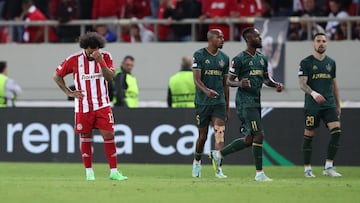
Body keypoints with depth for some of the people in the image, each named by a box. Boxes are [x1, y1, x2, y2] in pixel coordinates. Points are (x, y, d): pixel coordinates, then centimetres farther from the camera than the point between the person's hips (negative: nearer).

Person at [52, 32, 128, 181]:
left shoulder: (105, 57, -1)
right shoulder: (74, 60, -4)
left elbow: (110, 77, -12)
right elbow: (57, 76, 6)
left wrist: (101, 61, -23)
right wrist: (69, 92, -2)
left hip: (102, 105, 0)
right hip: (83, 106, 0)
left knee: (109, 135, -7)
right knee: (85, 137, 3)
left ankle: (113, 171, -3)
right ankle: (89, 171, 14)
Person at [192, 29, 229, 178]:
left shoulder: (224, 58, 11)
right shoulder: (199, 55, -4)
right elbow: (197, 79, -12)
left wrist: (227, 108, 16)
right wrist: (206, 91, -32)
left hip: (219, 102, 3)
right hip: (202, 102, -3)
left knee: (220, 135, -11)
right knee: (203, 136, 6)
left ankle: (218, 169, -13)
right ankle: (197, 161, 32)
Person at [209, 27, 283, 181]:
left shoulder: (262, 58, 15)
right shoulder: (239, 59, -8)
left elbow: (266, 78, 25)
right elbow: (229, 81, -6)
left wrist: (275, 85, 5)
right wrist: (240, 83, -28)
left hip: (256, 101, 9)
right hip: (245, 101, -9)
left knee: (249, 139, 9)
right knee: (259, 135, -14)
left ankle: (218, 154, 24)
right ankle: (259, 173, -8)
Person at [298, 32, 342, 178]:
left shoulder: (331, 63, 14)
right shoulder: (306, 62, -1)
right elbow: (302, 84, -9)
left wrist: (338, 105, 18)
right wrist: (313, 93, -28)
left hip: (329, 105, 4)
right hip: (312, 106, -4)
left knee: (336, 131, -13)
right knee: (309, 135, 0)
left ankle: (329, 167, -8)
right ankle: (307, 168, 11)